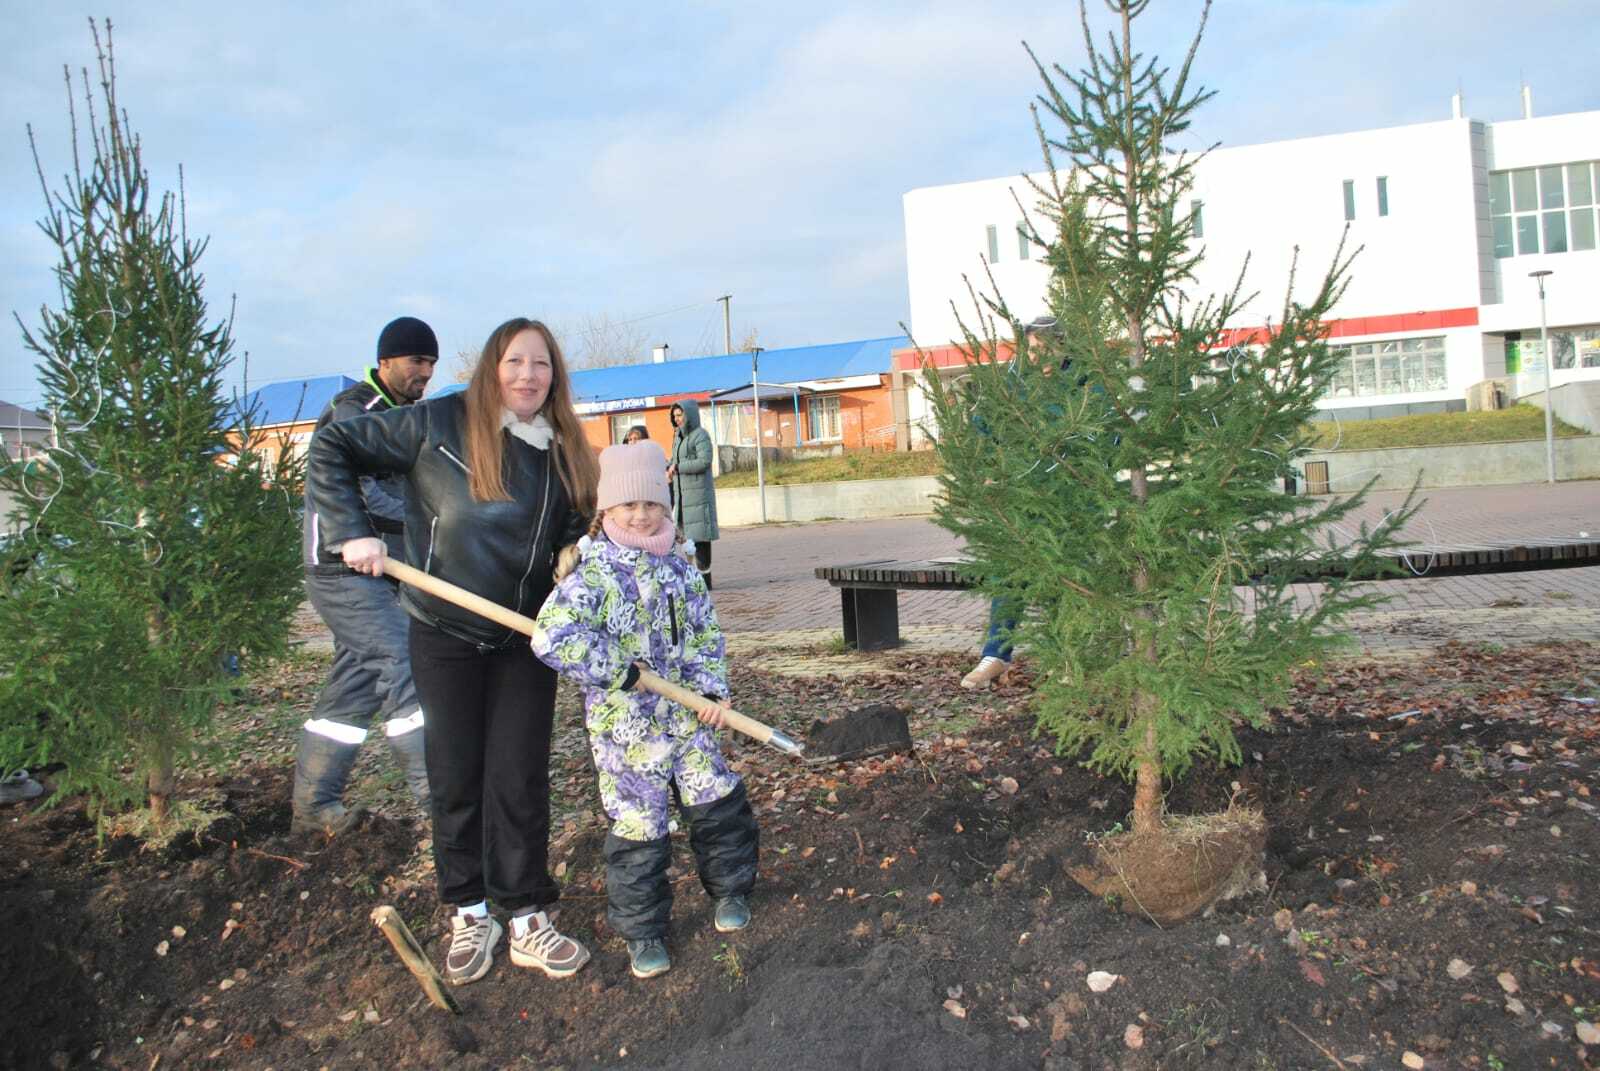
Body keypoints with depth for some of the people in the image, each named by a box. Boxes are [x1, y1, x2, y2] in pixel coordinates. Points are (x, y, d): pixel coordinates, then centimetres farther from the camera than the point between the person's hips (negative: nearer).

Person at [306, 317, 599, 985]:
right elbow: (331, 448, -4)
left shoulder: (565, 454, 2)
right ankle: (470, 915, 24)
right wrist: (350, 530, -13)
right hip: (444, 636, -2)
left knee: (520, 779, 4)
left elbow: (573, 545, 13)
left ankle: (527, 919, 16)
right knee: (455, 777, 8)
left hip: (525, 640, 2)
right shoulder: (441, 423, -8)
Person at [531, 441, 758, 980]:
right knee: (639, 829, 3)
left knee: (719, 804, 13)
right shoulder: (592, 573, -17)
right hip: (626, 726, -5)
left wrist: (712, 690, -2)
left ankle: (729, 888, 38)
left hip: (686, 714, 5)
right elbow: (552, 638, -29)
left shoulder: (679, 564, 4)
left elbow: (705, 632, 11)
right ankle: (642, 930, 23)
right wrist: (620, 672, -22)